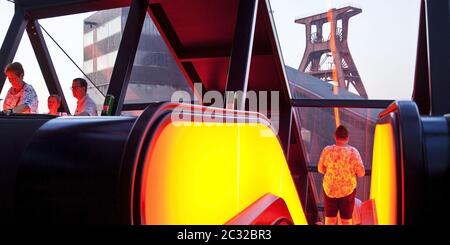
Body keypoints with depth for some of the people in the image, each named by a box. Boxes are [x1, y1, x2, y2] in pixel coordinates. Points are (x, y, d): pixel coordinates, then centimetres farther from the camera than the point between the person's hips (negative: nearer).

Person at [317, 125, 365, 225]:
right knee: (346, 220, 14)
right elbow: (361, 173, -10)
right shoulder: (353, 151, -13)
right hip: (348, 190, 0)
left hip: (330, 189, 1)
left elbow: (321, 169, -3)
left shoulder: (327, 150, -12)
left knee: (330, 219, 14)